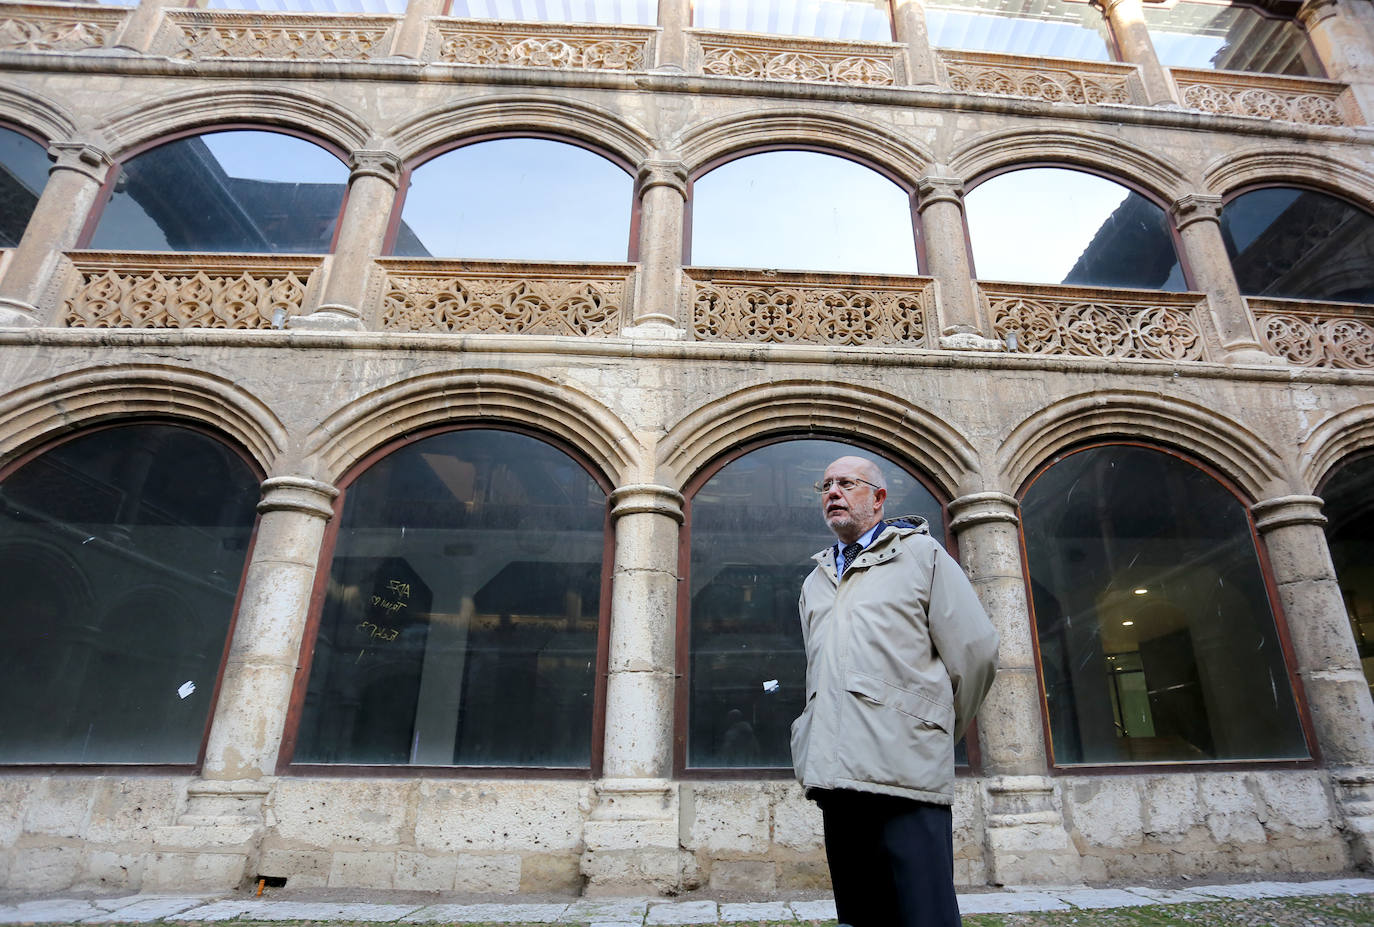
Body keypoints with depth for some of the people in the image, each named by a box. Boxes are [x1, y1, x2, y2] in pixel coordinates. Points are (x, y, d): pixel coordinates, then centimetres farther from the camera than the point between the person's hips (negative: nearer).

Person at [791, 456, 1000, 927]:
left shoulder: (921, 554, 5)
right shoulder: (815, 582, 21)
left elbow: (975, 651, 1)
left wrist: (936, 732, 7)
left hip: (906, 775, -5)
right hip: (837, 778, 6)